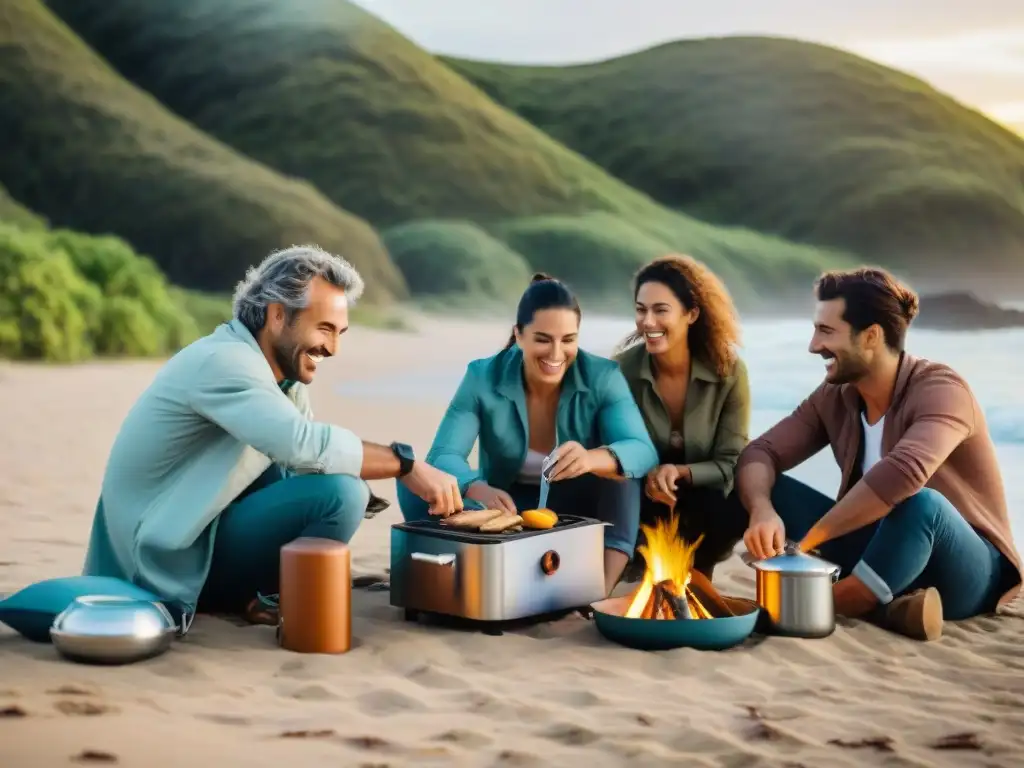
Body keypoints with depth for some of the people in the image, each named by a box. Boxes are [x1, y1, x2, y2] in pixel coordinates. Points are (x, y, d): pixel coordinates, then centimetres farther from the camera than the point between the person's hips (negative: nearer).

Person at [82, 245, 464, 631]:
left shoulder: (283, 375, 9)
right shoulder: (225, 362, -21)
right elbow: (307, 444, -34)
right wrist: (406, 464, -27)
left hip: (194, 536, 10)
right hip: (167, 562, -10)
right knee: (341, 492, -22)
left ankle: (250, 591, 9)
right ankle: (267, 600, -2)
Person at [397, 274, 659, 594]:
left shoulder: (602, 377, -16)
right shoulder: (483, 378, -16)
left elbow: (643, 452, -30)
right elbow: (442, 457, -25)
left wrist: (592, 459, -54)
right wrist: (479, 490, -48)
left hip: (577, 515, 0)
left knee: (620, 462, -30)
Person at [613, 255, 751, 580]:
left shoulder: (729, 370, -13)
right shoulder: (622, 371, -13)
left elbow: (731, 463, -12)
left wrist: (680, 473, -32)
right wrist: (647, 476, -29)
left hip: (703, 496, 1)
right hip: (643, 499, -1)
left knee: (735, 510, -32)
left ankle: (696, 572, 3)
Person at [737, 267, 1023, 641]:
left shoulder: (939, 390, -21)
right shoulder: (834, 397, 0)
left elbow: (902, 474, -39)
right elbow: (760, 453, -5)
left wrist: (805, 541, -35)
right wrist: (762, 511, -29)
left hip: (964, 570, -7)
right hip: (885, 553, 7)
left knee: (921, 504, -39)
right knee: (768, 488, -10)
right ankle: (882, 605, -26)